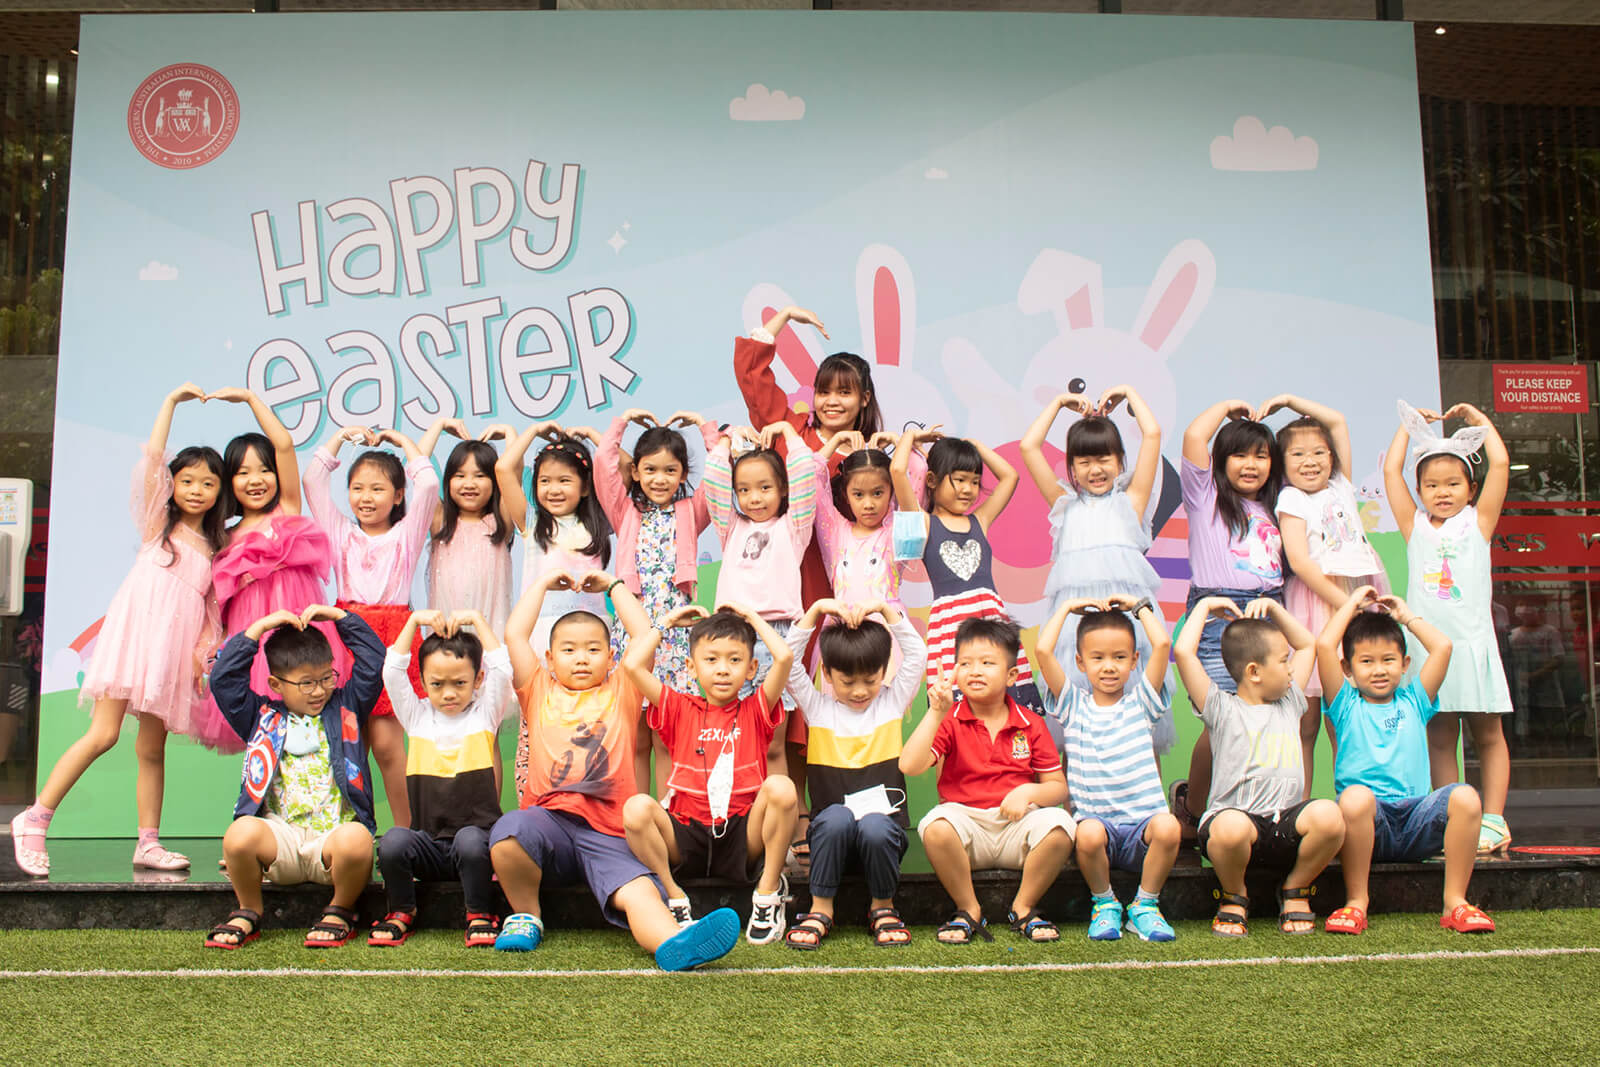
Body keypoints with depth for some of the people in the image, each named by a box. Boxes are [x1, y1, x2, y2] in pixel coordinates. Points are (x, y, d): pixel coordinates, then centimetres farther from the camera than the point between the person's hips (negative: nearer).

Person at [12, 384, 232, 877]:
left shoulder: (214, 547, 19)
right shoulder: (157, 519, 9)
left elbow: (211, 607, 16)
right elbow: (153, 457, -1)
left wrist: (205, 648, 0)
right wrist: (172, 402, 0)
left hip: (176, 648, 4)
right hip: (137, 630, -4)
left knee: (152, 747, 5)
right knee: (103, 734, -12)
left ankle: (148, 843, 8)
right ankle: (33, 820, -3)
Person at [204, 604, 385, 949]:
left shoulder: (346, 708, 17)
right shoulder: (262, 717, 17)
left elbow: (374, 661, 11)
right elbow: (223, 678, 7)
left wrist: (340, 617, 11)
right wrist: (258, 628, 6)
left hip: (334, 835, -1)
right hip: (281, 836, 1)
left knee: (356, 839, -37)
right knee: (241, 833, -32)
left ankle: (341, 912, -5)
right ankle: (247, 914, -2)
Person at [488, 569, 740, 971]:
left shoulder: (621, 693, 22)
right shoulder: (540, 693, 23)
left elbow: (645, 636, 15)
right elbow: (515, 635, 16)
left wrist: (613, 585, 25)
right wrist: (544, 583, 26)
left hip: (608, 832, 0)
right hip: (549, 820, 1)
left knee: (638, 891, -29)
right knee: (510, 830, -34)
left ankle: (671, 942, -59)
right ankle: (525, 915, -9)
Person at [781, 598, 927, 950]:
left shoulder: (892, 701, 12)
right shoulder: (817, 707, 9)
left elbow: (916, 654, 4)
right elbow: (788, 660, 0)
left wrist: (885, 609, 0)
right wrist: (816, 610, -2)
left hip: (884, 821, 0)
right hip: (832, 830, 0)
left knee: (875, 827, -33)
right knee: (836, 816, -34)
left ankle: (883, 907, -4)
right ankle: (821, 909, -14)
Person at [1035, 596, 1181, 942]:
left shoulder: (1141, 702, 10)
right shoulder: (1073, 704, 9)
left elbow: (1162, 644, -3)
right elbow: (1042, 649, -3)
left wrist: (1139, 606, 12)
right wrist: (1068, 608, 10)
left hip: (1142, 824, 1)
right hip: (1095, 822, -1)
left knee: (1167, 826, -32)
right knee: (1089, 833, -34)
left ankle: (1145, 905, -5)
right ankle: (1104, 903, -3)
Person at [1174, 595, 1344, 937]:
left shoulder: (1289, 703, 20)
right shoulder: (1222, 709, 2)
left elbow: (1307, 643, 31)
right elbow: (1184, 652, -9)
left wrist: (1273, 608, 20)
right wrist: (1204, 607, 5)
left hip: (1286, 824, 4)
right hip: (1237, 818, -4)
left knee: (1328, 815, -29)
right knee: (1231, 826, -40)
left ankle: (1295, 890, 1)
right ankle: (1234, 897, -5)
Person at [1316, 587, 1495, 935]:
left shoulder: (1414, 701, 22)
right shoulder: (1346, 704, 15)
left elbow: (1442, 646, 11)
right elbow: (1324, 646, 2)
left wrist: (1407, 615, 24)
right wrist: (1353, 603, 15)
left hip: (1417, 818, 3)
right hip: (1367, 824, -2)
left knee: (1465, 797, -27)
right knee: (1356, 796, -37)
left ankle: (1456, 902, -15)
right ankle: (1356, 901, -21)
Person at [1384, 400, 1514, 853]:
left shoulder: (1477, 522, 6)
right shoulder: (1416, 527, 9)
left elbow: (1500, 463, -2)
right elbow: (1391, 470, 6)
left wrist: (1479, 419, 9)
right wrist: (1410, 425, 14)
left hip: (1473, 642, -1)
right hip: (1429, 644, 1)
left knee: (1488, 735, 5)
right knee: (1439, 739, 3)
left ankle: (1492, 820, 8)